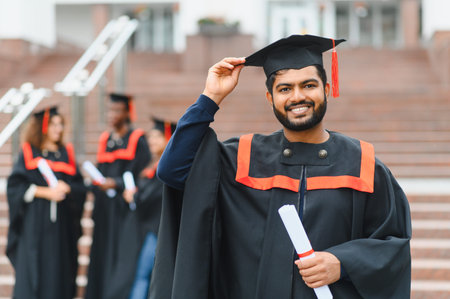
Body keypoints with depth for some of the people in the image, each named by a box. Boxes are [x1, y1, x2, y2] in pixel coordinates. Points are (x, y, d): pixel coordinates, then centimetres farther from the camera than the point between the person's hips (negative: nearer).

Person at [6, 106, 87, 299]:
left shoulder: (67, 153, 13)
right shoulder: (28, 153, 3)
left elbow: (80, 188, 9)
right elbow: (15, 185, -6)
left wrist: (67, 188, -13)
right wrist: (45, 192, -16)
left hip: (60, 224, 3)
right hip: (33, 224, -3)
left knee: (57, 271, 1)